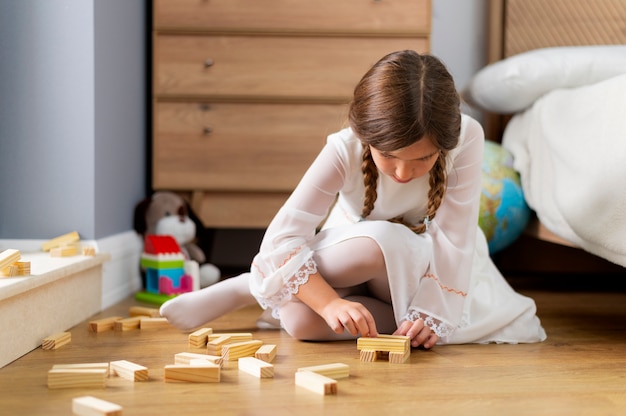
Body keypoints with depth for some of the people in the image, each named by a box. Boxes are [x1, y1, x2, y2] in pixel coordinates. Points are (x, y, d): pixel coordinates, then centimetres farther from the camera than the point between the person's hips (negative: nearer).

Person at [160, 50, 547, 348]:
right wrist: (330, 303, -46)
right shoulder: (344, 150, -28)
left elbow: (452, 236, -24)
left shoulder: (467, 139, -28)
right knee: (300, 320, -35)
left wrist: (429, 313, -34)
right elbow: (282, 238, -32)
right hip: (352, 251, -1)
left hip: (425, 264, 1)